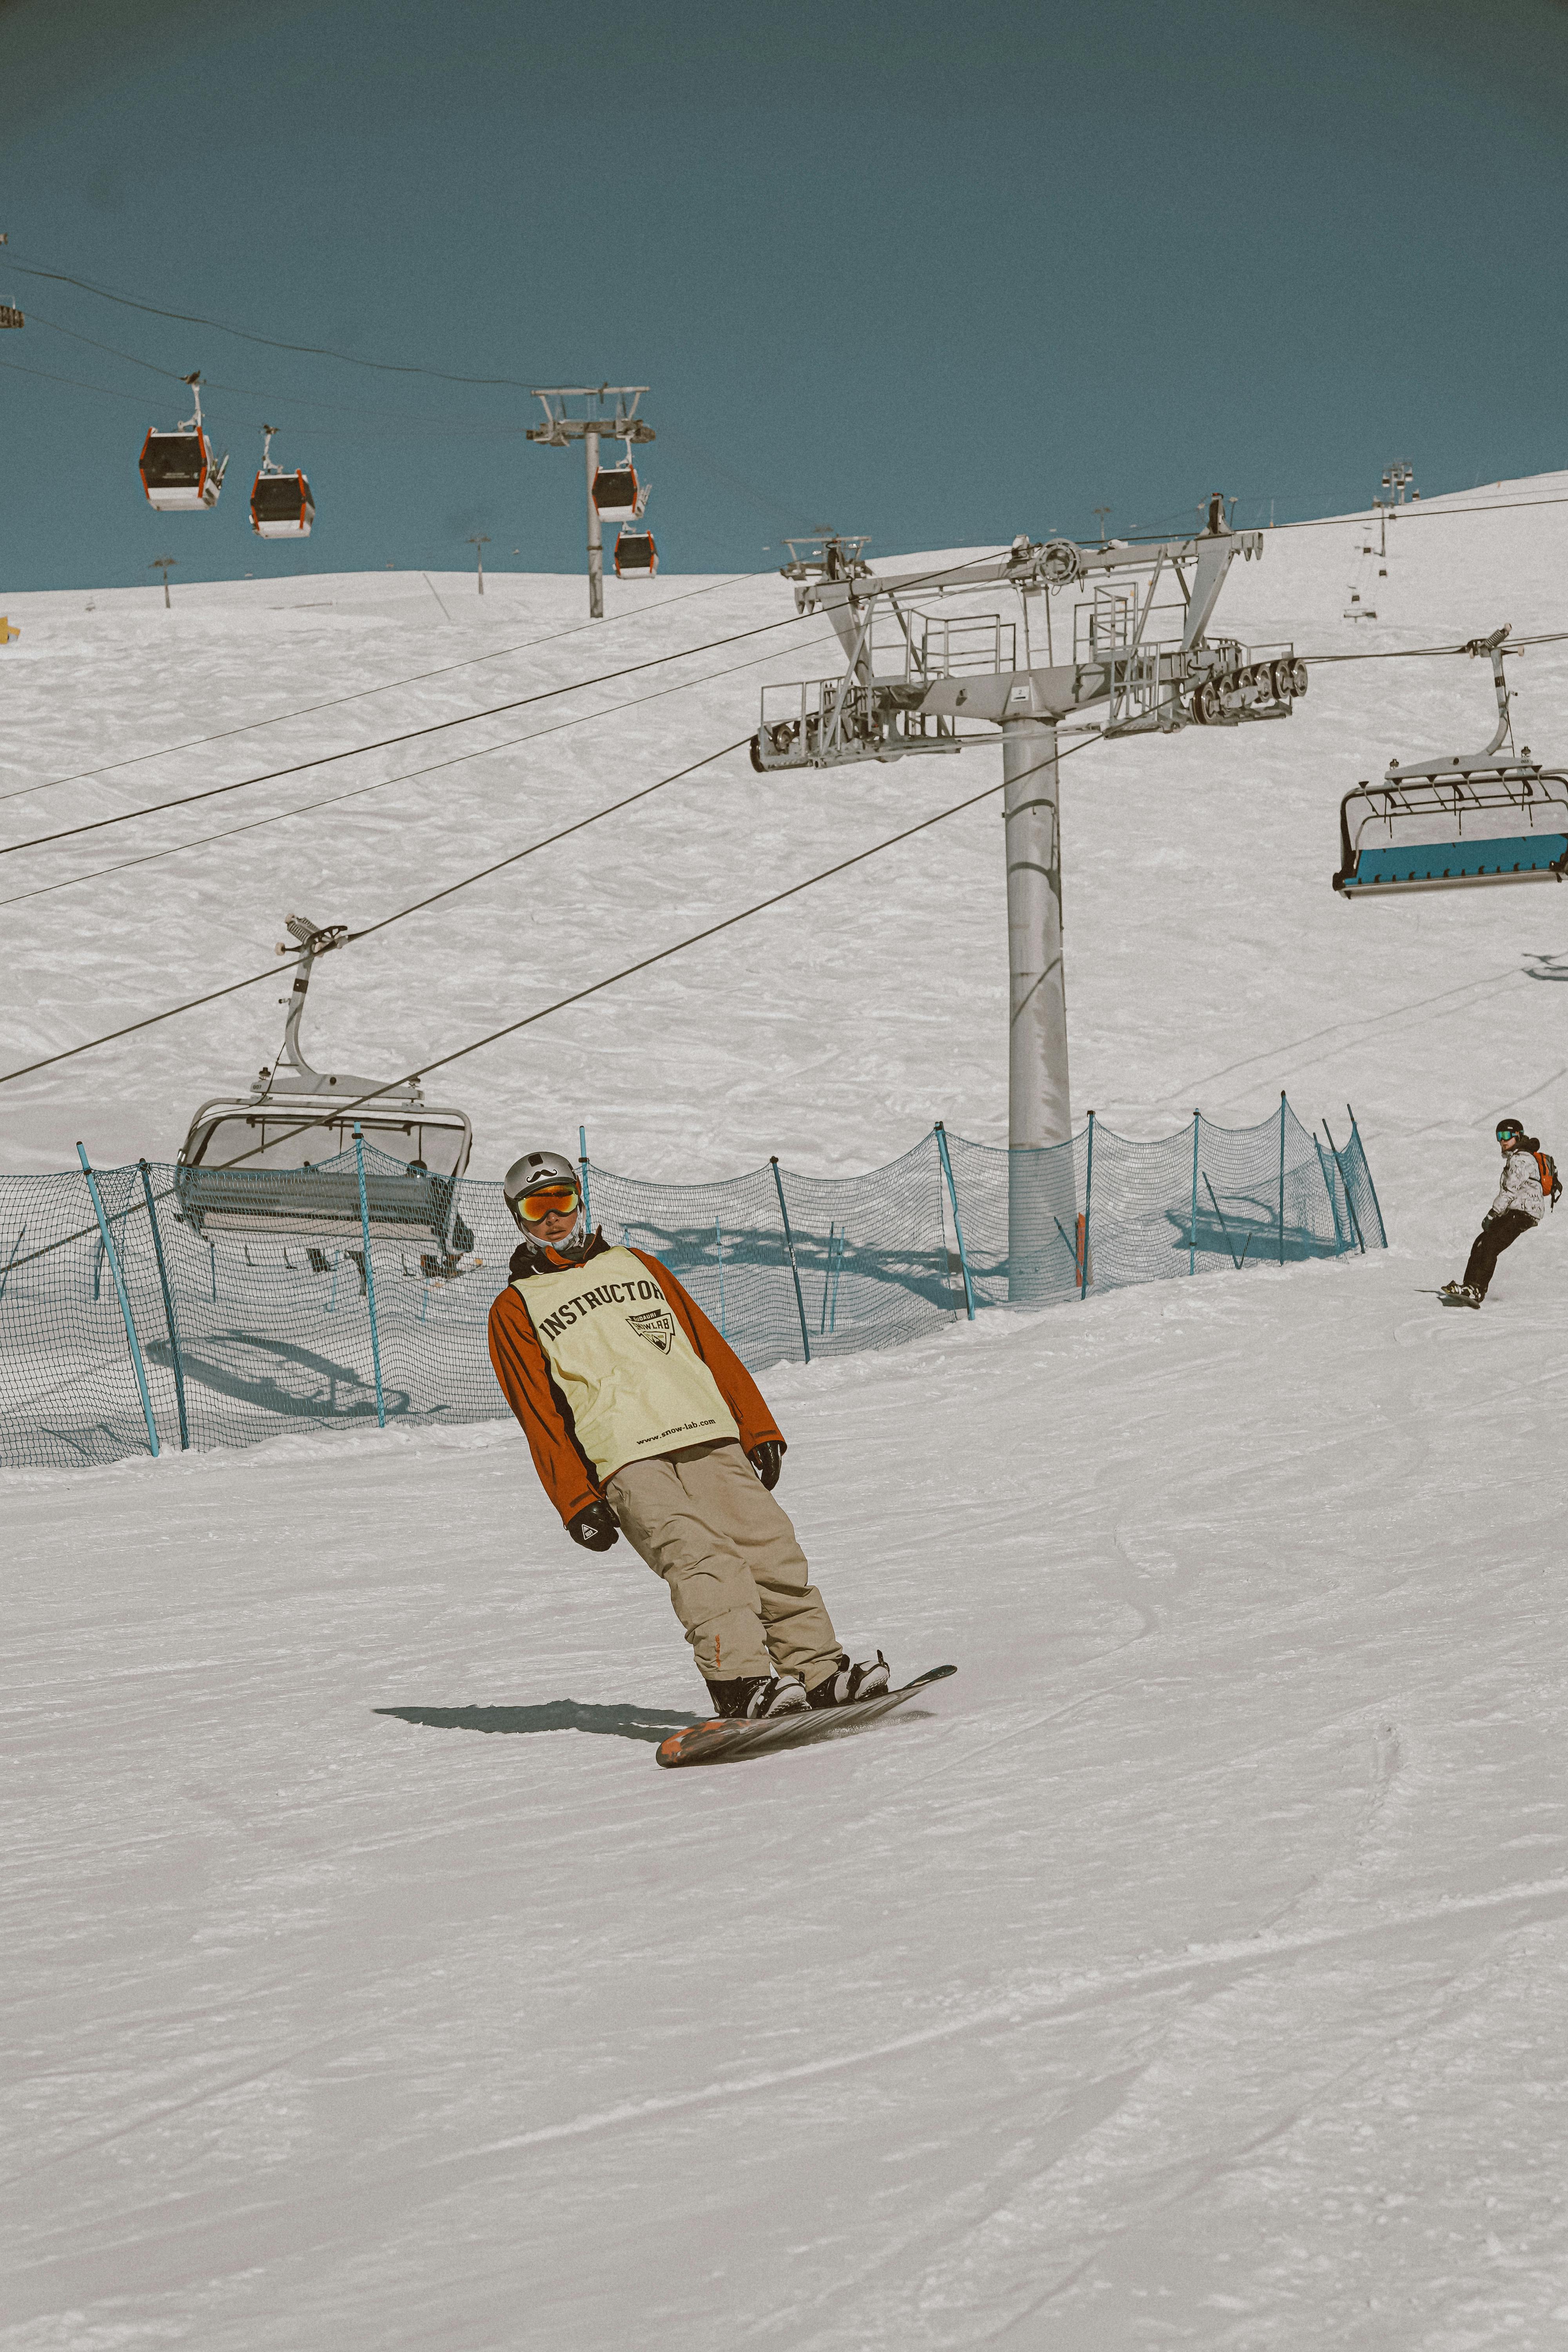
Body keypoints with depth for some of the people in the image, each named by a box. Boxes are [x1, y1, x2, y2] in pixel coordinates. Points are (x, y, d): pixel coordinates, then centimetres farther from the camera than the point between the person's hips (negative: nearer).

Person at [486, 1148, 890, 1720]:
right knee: (696, 1555, -25)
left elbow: (710, 1347, 24)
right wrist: (575, 1501, -6)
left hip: (707, 1437, 4)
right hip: (624, 1461, -4)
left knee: (766, 1542, -11)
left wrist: (757, 1429, 14)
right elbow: (539, 1417, 6)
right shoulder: (515, 1311, 15)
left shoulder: (637, 1266, 27)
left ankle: (818, 1668, -6)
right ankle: (738, 1679, -34)